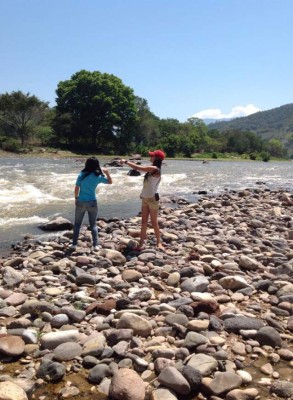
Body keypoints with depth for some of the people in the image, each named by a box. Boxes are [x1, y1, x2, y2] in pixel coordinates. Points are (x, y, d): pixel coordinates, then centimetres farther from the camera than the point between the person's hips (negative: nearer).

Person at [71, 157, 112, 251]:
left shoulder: (81, 175, -7)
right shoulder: (98, 176, -6)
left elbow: (76, 189, -4)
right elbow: (110, 182, 10)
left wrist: (76, 198, 10)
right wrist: (107, 172, 10)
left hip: (81, 202, 0)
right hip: (92, 203, 0)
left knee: (77, 224, 12)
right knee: (93, 224, 10)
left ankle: (74, 244, 15)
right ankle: (95, 245, 9)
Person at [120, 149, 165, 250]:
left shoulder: (155, 169, -18)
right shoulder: (152, 169, 11)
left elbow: (138, 168, -19)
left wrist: (126, 161, -10)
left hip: (152, 198, -9)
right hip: (145, 198, 9)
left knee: (154, 222, 2)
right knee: (144, 221, 8)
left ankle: (159, 242, 15)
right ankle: (141, 242, 12)